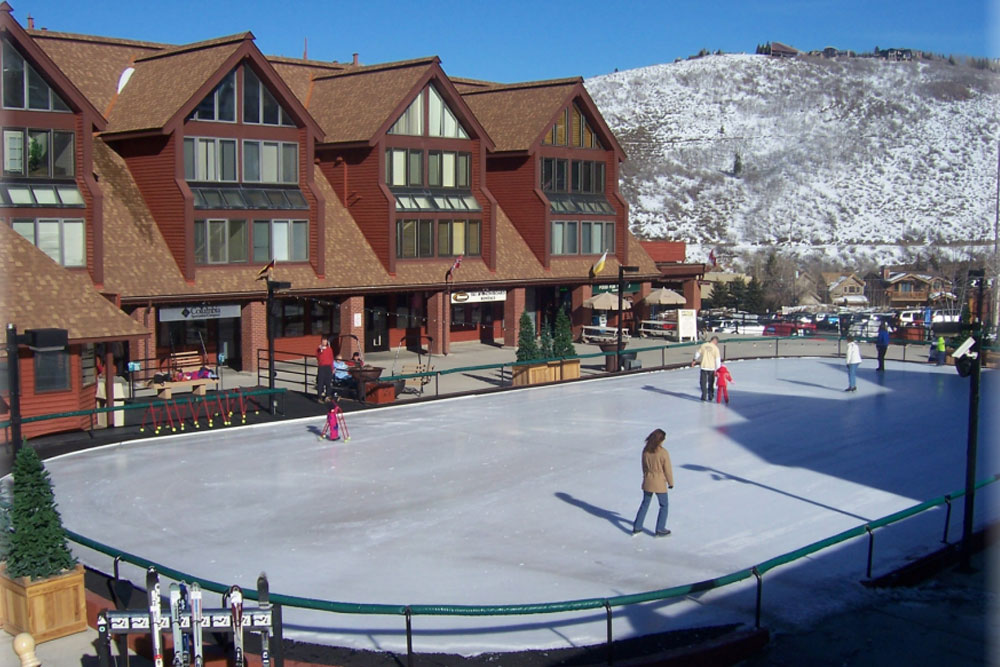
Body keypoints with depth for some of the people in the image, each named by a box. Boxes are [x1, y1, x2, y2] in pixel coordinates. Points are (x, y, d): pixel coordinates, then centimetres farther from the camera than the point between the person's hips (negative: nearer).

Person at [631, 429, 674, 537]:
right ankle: (660, 530, 19)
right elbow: (667, 469, -12)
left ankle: (636, 528, 22)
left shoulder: (645, 451, -5)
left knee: (645, 504, 19)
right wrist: (671, 482, 1)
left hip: (647, 482, 5)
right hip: (660, 483, -5)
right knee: (664, 506, 14)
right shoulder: (663, 453, -20)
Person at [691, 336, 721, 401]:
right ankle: (710, 396, 20)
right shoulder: (715, 348, -9)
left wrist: (695, 361, 31)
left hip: (704, 367, 1)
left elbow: (697, 354, 13)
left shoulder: (703, 346, 1)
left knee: (703, 383, 10)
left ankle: (704, 396, 6)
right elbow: (717, 360, -10)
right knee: (711, 383, 14)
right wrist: (717, 369, -3)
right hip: (711, 368, -1)